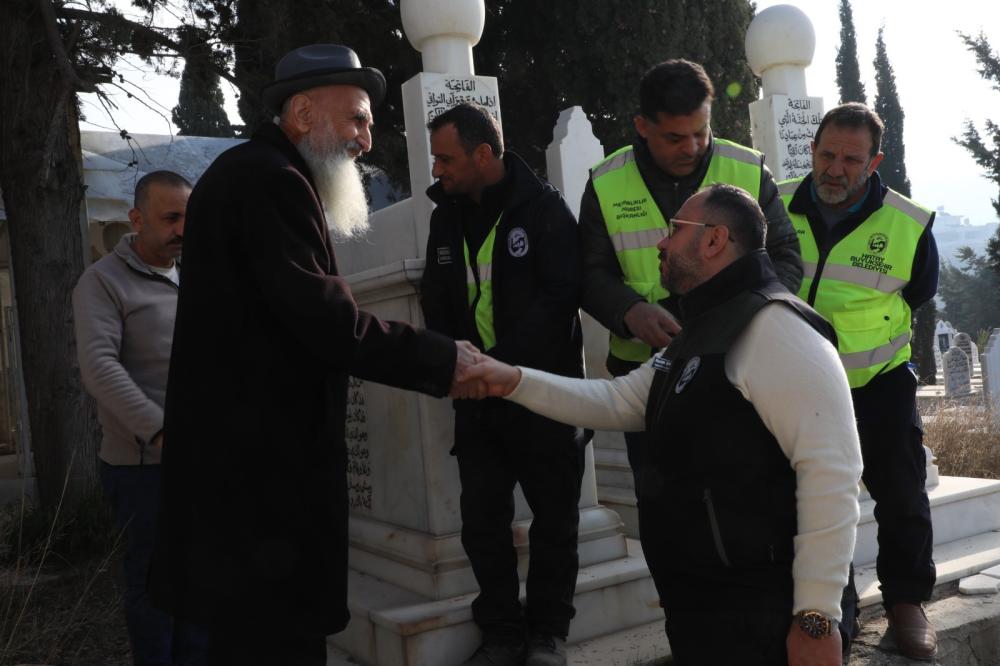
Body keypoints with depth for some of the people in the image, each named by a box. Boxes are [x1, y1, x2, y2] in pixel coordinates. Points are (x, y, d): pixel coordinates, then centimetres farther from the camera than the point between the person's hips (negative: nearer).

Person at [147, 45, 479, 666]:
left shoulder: (251, 173, 18)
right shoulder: (270, 179, -15)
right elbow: (326, 320, -24)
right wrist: (443, 358, -16)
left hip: (246, 449, 11)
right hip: (262, 458, -11)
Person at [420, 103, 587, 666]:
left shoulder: (544, 207, -7)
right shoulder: (447, 215, 9)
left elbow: (560, 296, -15)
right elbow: (437, 303, 14)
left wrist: (501, 362, -21)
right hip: (479, 393, 5)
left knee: (554, 515, 7)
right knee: (482, 519, 6)